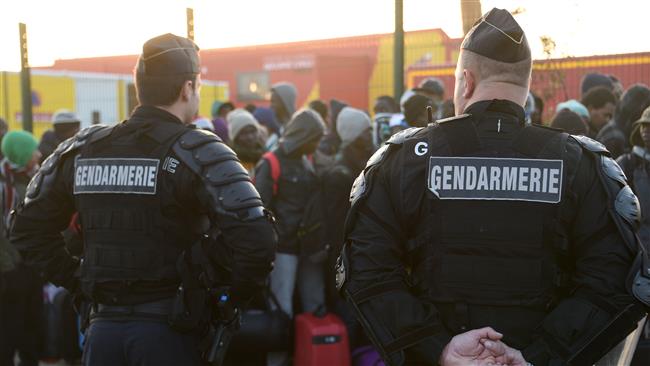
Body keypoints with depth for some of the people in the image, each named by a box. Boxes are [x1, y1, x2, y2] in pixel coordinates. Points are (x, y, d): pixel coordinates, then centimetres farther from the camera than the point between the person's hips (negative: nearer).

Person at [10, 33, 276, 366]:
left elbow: (27, 229, 13)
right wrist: (235, 296, -5)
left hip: (103, 325, 4)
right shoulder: (196, 152, -11)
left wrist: (77, 281, 14)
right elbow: (256, 238, -21)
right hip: (167, 331, -4)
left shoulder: (82, 149, 5)